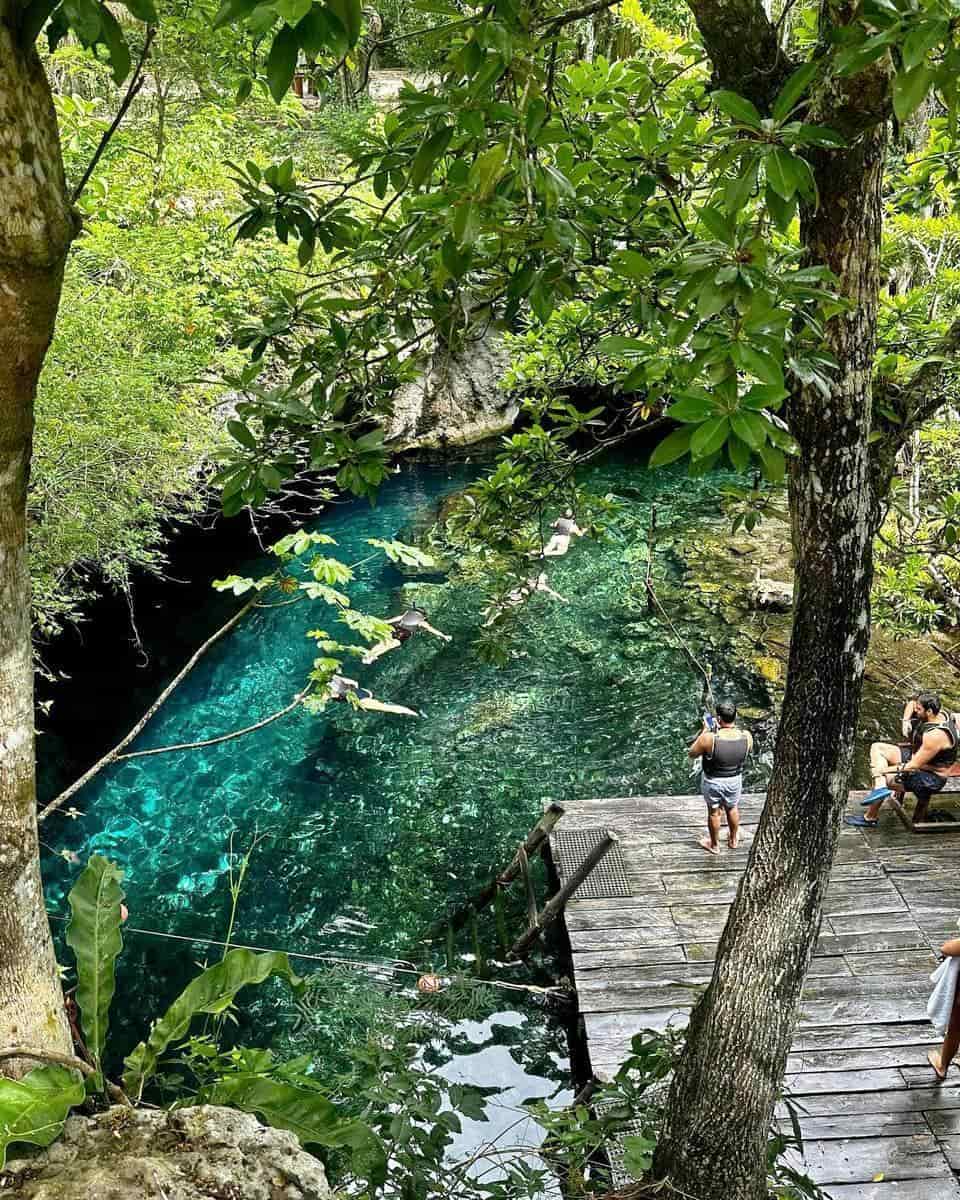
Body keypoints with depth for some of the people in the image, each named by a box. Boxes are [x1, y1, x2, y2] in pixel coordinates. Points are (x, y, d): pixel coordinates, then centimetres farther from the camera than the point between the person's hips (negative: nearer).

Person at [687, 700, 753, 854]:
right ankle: (733, 840, 52)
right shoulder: (747, 737, -23)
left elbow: (691, 754, -14)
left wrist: (704, 731, -9)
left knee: (714, 812, 22)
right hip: (735, 780, 3)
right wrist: (727, 729, 2)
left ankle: (714, 845, 42)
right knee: (732, 809, 29)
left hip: (713, 782, -3)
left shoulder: (709, 738, -32)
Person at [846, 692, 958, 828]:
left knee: (880, 777, -11)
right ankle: (880, 787, -15)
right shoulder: (938, 715, -7)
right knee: (877, 748, 5)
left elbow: (914, 766, -29)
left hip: (931, 778, -10)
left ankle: (870, 818, 9)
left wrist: (885, 770, -22)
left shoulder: (935, 736, -34)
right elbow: (912, 701, 13)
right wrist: (906, 721, -5)